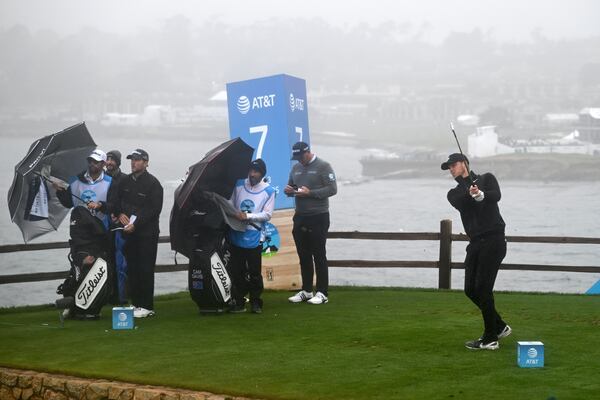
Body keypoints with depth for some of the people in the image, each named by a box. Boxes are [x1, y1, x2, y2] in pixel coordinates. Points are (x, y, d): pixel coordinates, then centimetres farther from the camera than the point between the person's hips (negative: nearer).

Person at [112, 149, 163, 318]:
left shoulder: (153, 183, -8)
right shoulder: (125, 181, 11)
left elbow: (155, 209, -14)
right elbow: (116, 200, 20)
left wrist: (136, 224, -18)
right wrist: (120, 214, -1)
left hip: (147, 233, -6)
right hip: (130, 232, 6)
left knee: (145, 269, -6)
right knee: (132, 268, 8)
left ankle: (147, 306, -3)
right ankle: (135, 303, 15)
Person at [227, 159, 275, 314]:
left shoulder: (268, 191, -2)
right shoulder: (239, 185, 6)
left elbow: (267, 214, -7)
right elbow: (230, 205, 11)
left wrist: (247, 216, -16)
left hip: (254, 238, -3)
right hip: (236, 236, 3)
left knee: (255, 273, 2)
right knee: (237, 272, 7)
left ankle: (256, 302, 13)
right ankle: (239, 302, 15)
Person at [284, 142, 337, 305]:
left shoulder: (322, 166, -7)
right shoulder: (296, 168, 13)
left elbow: (332, 189, -13)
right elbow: (291, 186, 22)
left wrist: (310, 193, -21)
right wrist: (288, 190, -3)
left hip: (318, 217, -6)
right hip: (300, 217, 6)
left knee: (319, 256, -4)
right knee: (303, 255, 10)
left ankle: (322, 293, -1)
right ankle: (306, 291, 17)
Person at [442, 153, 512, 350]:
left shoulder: (486, 179, 5)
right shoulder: (455, 193, 17)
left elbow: (496, 195, -16)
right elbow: (460, 203, -7)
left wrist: (482, 194, -36)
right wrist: (471, 194, -26)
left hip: (493, 239, -6)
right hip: (475, 243, 6)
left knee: (483, 287, -11)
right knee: (470, 289, 5)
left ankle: (490, 339, -5)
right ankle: (499, 327, 22)